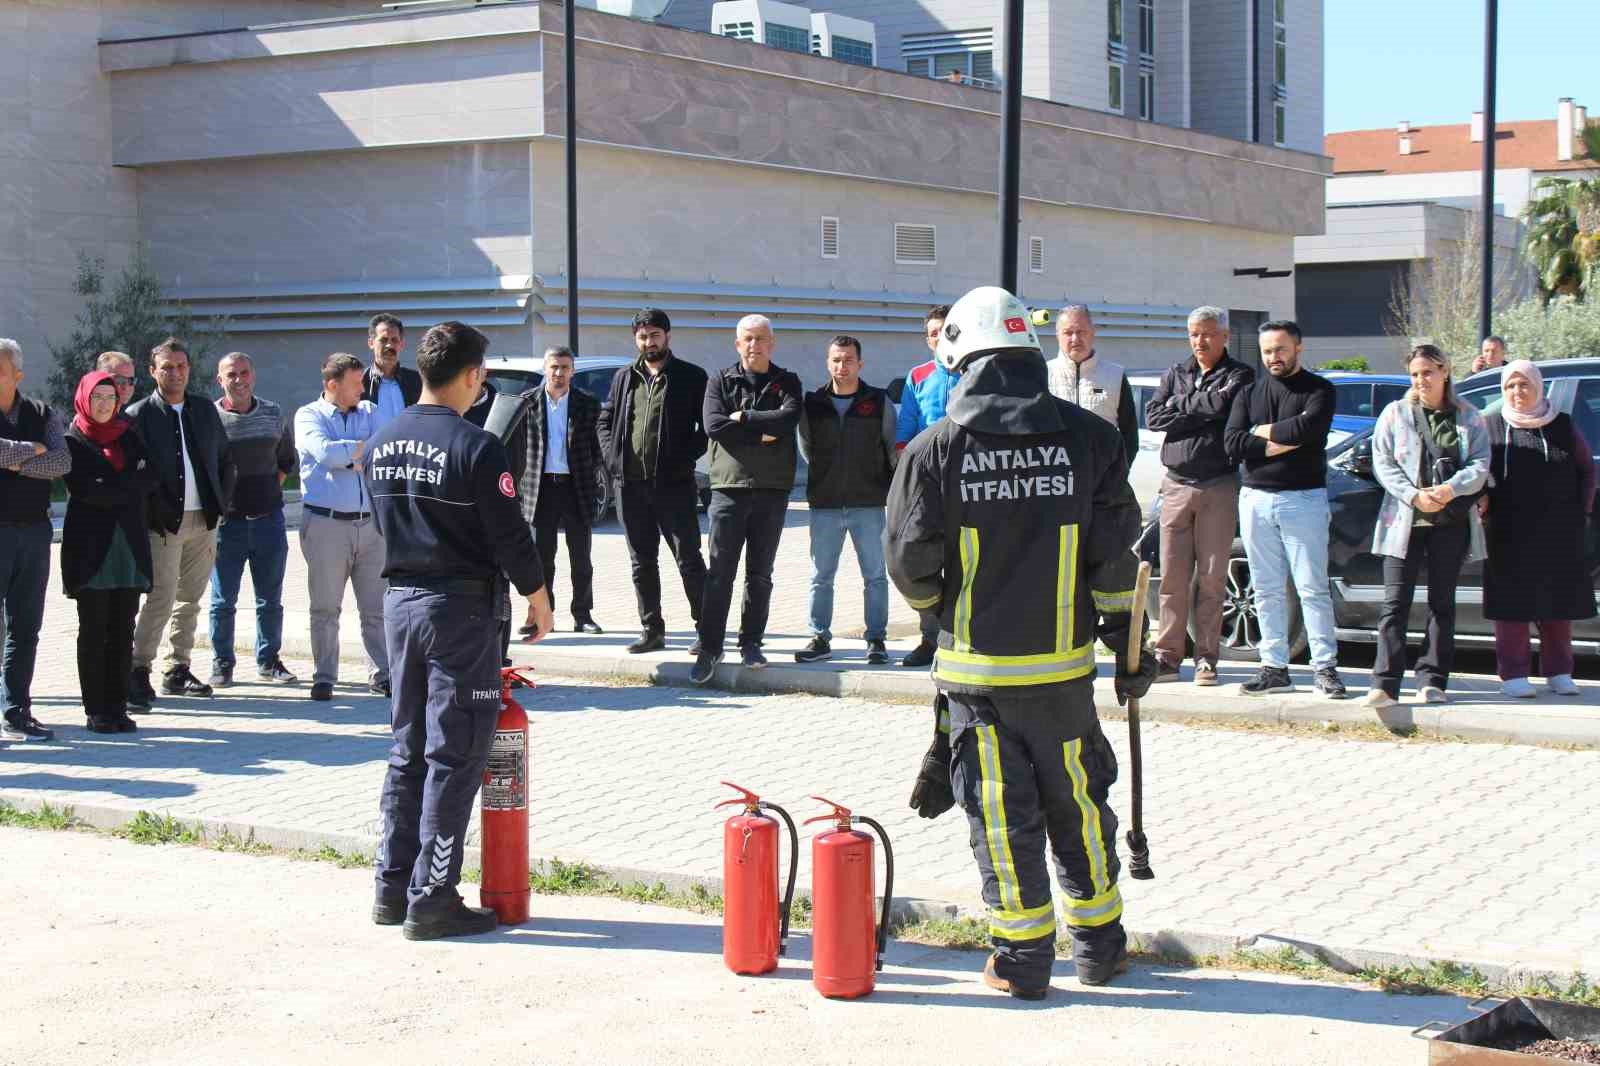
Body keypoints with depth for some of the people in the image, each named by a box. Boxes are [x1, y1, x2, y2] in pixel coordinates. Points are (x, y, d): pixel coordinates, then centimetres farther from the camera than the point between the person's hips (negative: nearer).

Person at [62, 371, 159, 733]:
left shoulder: (129, 436, 15)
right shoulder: (72, 441, 1)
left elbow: (150, 478, 0)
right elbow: (83, 490, -13)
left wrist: (110, 486, -10)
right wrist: (128, 484, -7)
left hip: (129, 543, 4)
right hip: (91, 546, -4)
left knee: (123, 631, 3)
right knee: (93, 631, -1)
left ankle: (118, 707, 8)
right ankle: (95, 710, 4)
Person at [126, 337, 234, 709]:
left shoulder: (205, 409, 12)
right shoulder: (139, 414, -3)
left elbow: (226, 459, 18)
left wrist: (221, 504, 9)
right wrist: (150, 515, -12)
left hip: (203, 521, 5)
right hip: (164, 522, -5)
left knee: (190, 599, 10)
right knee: (161, 598, -12)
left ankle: (178, 670, 19)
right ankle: (138, 673, -7)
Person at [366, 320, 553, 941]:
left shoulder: (382, 443, 5)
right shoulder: (474, 447, -16)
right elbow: (510, 537, -13)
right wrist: (539, 601, 0)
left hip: (399, 603, 7)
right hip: (458, 609, -7)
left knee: (407, 750, 15)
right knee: (454, 758, -1)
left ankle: (393, 888, 19)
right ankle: (432, 900, 0)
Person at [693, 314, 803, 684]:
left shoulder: (787, 383, 9)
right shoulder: (720, 382, 7)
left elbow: (788, 418, -13)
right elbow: (714, 427, -9)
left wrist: (742, 417, -11)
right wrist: (763, 434, -10)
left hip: (772, 490, 1)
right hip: (729, 486, -1)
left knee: (760, 573, 8)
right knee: (719, 573, -3)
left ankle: (751, 644, 16)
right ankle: (710, 647, 0)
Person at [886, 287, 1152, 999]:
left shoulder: (935, 449, -9)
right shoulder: (1089, 437, -3)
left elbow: (909, 565, -4)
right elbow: (1115, 554, -2)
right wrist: (1127, 642, 8)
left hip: (976, 666, -2)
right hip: (1062, 662, 2)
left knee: (1000, 812, 7)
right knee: (1077, 804, 15)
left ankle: (1023, 961, 12)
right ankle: (1098, 946, 25)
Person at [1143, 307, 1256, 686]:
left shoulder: (1239, 375, 3)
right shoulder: (1175, 374, 14)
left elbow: (1222, 403, -18)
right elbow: (1152, 417, 1)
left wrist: (1179, 404, -4)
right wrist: (1202, 414, -8)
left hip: (1219, 487, -3)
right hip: (1177, 485, 3)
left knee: (1212, 577, 0)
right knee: (1172, 576, 0)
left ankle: (1206, 658, 6)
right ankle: (1168, 655, 4)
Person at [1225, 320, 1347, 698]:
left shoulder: (1319, 390, 1)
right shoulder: (1249, 393, 13)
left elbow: (1309, 427, -20)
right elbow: (1233, 444, -2)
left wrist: (1263, 432, -7)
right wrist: (1285, 440, -12)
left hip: (1304, 499, -4)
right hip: (1256, 499, 4)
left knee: (1312, 589, -4)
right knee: (1268, 591, 7)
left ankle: (1325, 667, 0)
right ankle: (1274, 667, 13)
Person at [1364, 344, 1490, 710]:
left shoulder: (1469, 418, 9)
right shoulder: (1395, 413, 8)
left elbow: (1480, 465, 1)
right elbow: (1382, 463, 0)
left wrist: (1449, 489, -17)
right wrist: (1413, 495, -14)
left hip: (1452, 521, 1)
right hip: (1404, 521, -1)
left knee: (1442, 603, 5)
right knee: (1396, 602, -6)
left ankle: (1432, 680, 10)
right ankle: (1385, 683, -9)